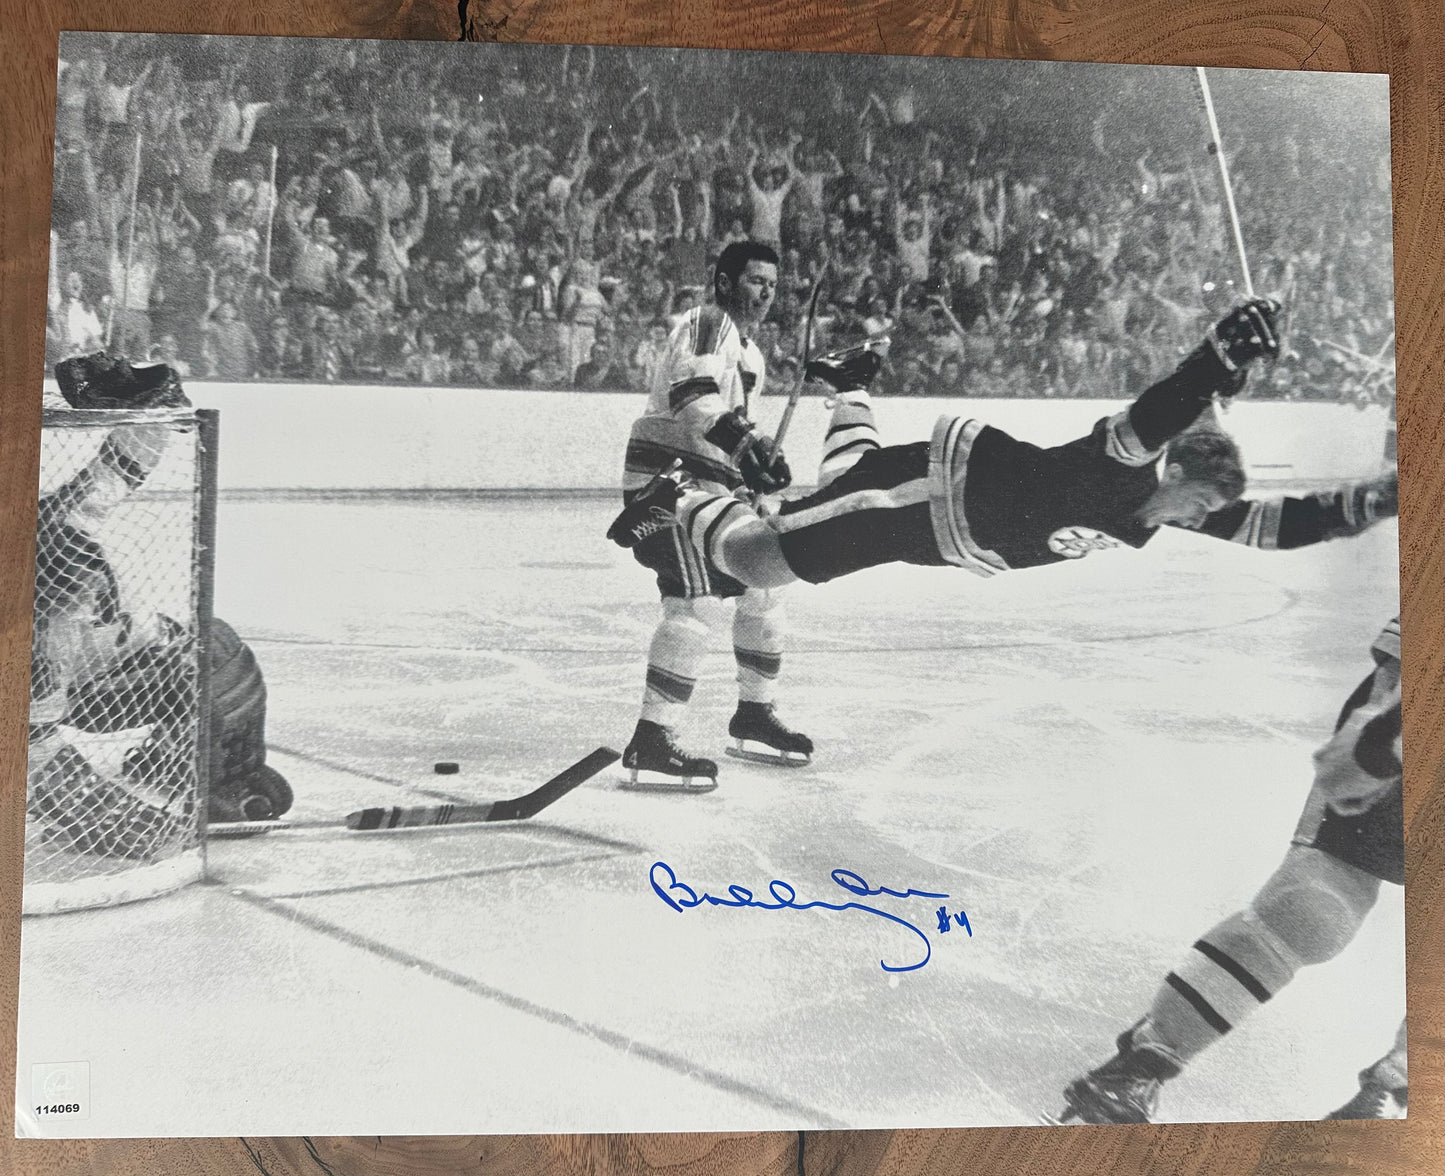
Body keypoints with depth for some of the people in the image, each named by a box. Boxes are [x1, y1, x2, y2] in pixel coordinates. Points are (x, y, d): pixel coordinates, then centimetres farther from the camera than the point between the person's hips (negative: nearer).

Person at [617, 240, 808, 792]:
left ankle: (753, 718, 28)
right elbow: (693, 399, -27)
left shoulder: (750, 353, 23)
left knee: (761, 586, 15)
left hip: (711, 487, 10)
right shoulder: (707, 322, -9)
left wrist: (761, 463, 10)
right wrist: (743, 444, -40)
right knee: (698, 604, -21)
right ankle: (650, 745, -20)